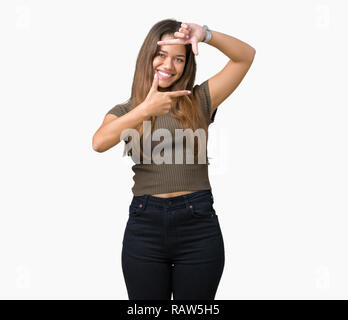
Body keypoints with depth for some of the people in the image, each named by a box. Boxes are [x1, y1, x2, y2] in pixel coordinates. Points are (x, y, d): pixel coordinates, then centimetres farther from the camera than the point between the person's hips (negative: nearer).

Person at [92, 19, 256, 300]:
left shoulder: (199, 100, 7)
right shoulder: (126, 111, 8)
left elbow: (246, 55, 1)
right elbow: (99, 142, -13)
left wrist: (206, 34, -14)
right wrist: (146, 109, -20)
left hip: (198, 225, 0)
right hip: (145, 225, 1)